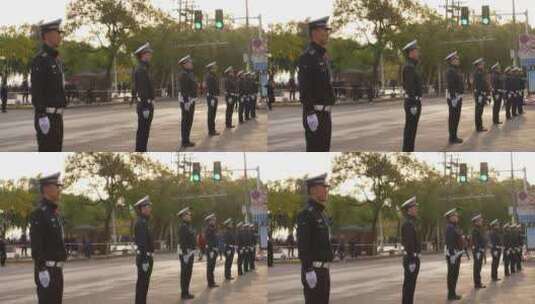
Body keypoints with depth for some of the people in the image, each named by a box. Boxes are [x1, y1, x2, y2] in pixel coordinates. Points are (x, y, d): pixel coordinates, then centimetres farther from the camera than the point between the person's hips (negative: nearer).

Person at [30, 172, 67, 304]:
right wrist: (42, 270, -25)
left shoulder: (54, 214, 18)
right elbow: (36, 245, -20)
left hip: (56, 269, 10)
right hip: (46, 269, -10)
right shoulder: (39, 213, -14)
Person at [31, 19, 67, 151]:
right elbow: (36, 90, -19)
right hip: (45, 117, -10)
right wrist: (42, 117, -25)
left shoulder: (55, 60, 18)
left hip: (56, 117, 10)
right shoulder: (40, 59, -14)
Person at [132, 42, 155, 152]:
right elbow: (142, 90, -22)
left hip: (146, 105, 10)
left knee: (144, 132, 12)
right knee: (142, 131, -8)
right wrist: (145, 108, -24)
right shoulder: (141, 69, -16)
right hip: (145, 105, -10)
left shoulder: (144, 69, 18)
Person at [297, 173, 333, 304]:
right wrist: (308, 271, -25)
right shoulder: (306, 214, -13)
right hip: (312, 271, -10)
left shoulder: (321, 214, 18)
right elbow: (302, 244, -20)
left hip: (323, 270, 10)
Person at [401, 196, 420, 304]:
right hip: (411, 258, -10)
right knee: (409, 286, -8)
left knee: (409, 286, 12)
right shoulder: (408, 224, -16)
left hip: (412, 258, 10)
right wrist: (412, 261, -24)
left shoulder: (410, 223, 17)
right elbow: (408, 243, -22)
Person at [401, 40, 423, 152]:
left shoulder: (411, 67, 17)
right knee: (410, 129, -7)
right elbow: (409, 87, -22)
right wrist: (413, 105, -25)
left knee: (411, 129, 11)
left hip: (414, 102, 10)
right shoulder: (409, 67, -17)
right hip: (412, 102, -10)